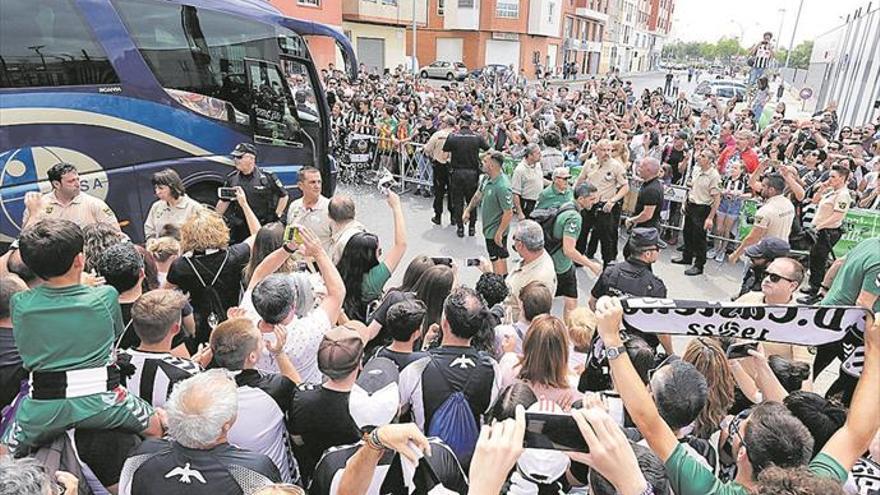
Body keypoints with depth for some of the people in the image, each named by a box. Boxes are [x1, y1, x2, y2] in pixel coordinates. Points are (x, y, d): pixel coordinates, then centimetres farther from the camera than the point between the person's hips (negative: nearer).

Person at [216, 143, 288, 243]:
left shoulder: (267, 177, -6)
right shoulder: (231, 178, 6)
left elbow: (284, 196, 2)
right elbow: (224, 201, 15)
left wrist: (277, 215, -1)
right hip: (239, 229, 4)